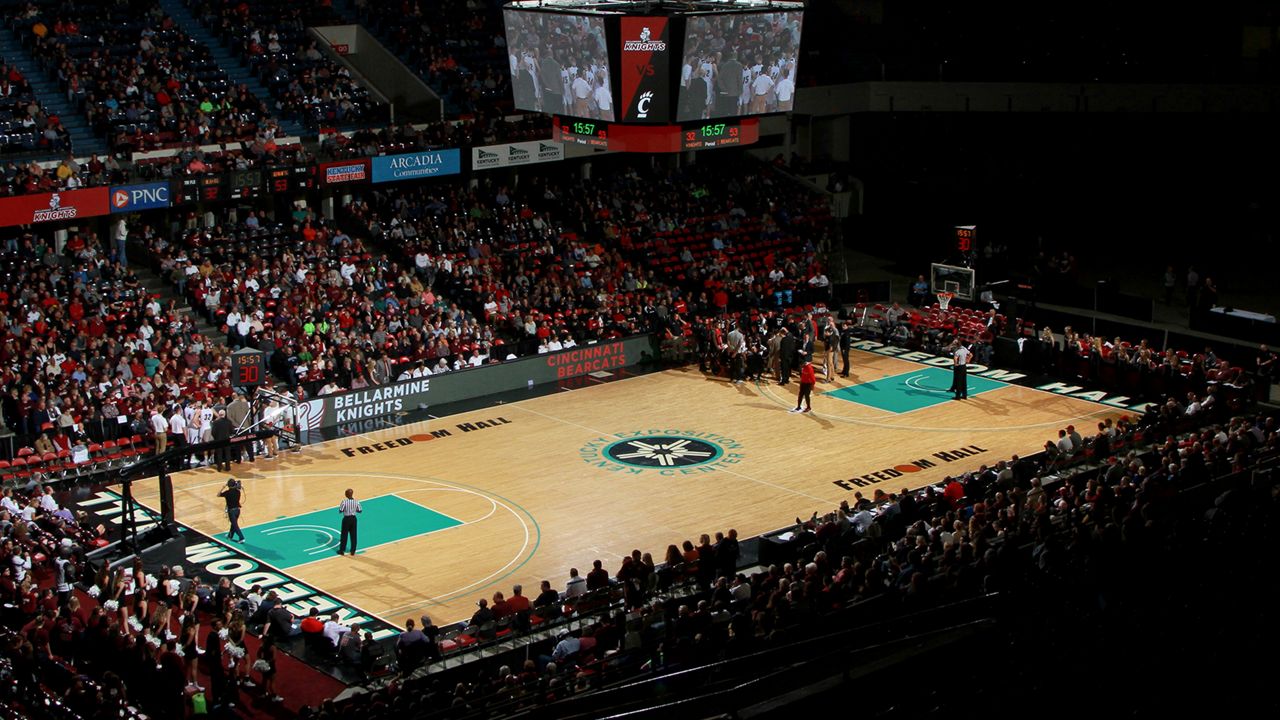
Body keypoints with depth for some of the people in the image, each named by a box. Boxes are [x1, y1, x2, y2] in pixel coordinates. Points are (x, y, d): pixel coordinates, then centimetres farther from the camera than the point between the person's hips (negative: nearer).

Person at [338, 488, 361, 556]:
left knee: (344, 535, 9)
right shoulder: (356, 501, -7)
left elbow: (340, 510, -15)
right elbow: (360, 510, -1)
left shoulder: (344, 501, -18)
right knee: (353, 535, 11)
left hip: (346, 519, -3)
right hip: (353, 519, 3)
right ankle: (353, 551, 17)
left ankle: (342, 550, 18)